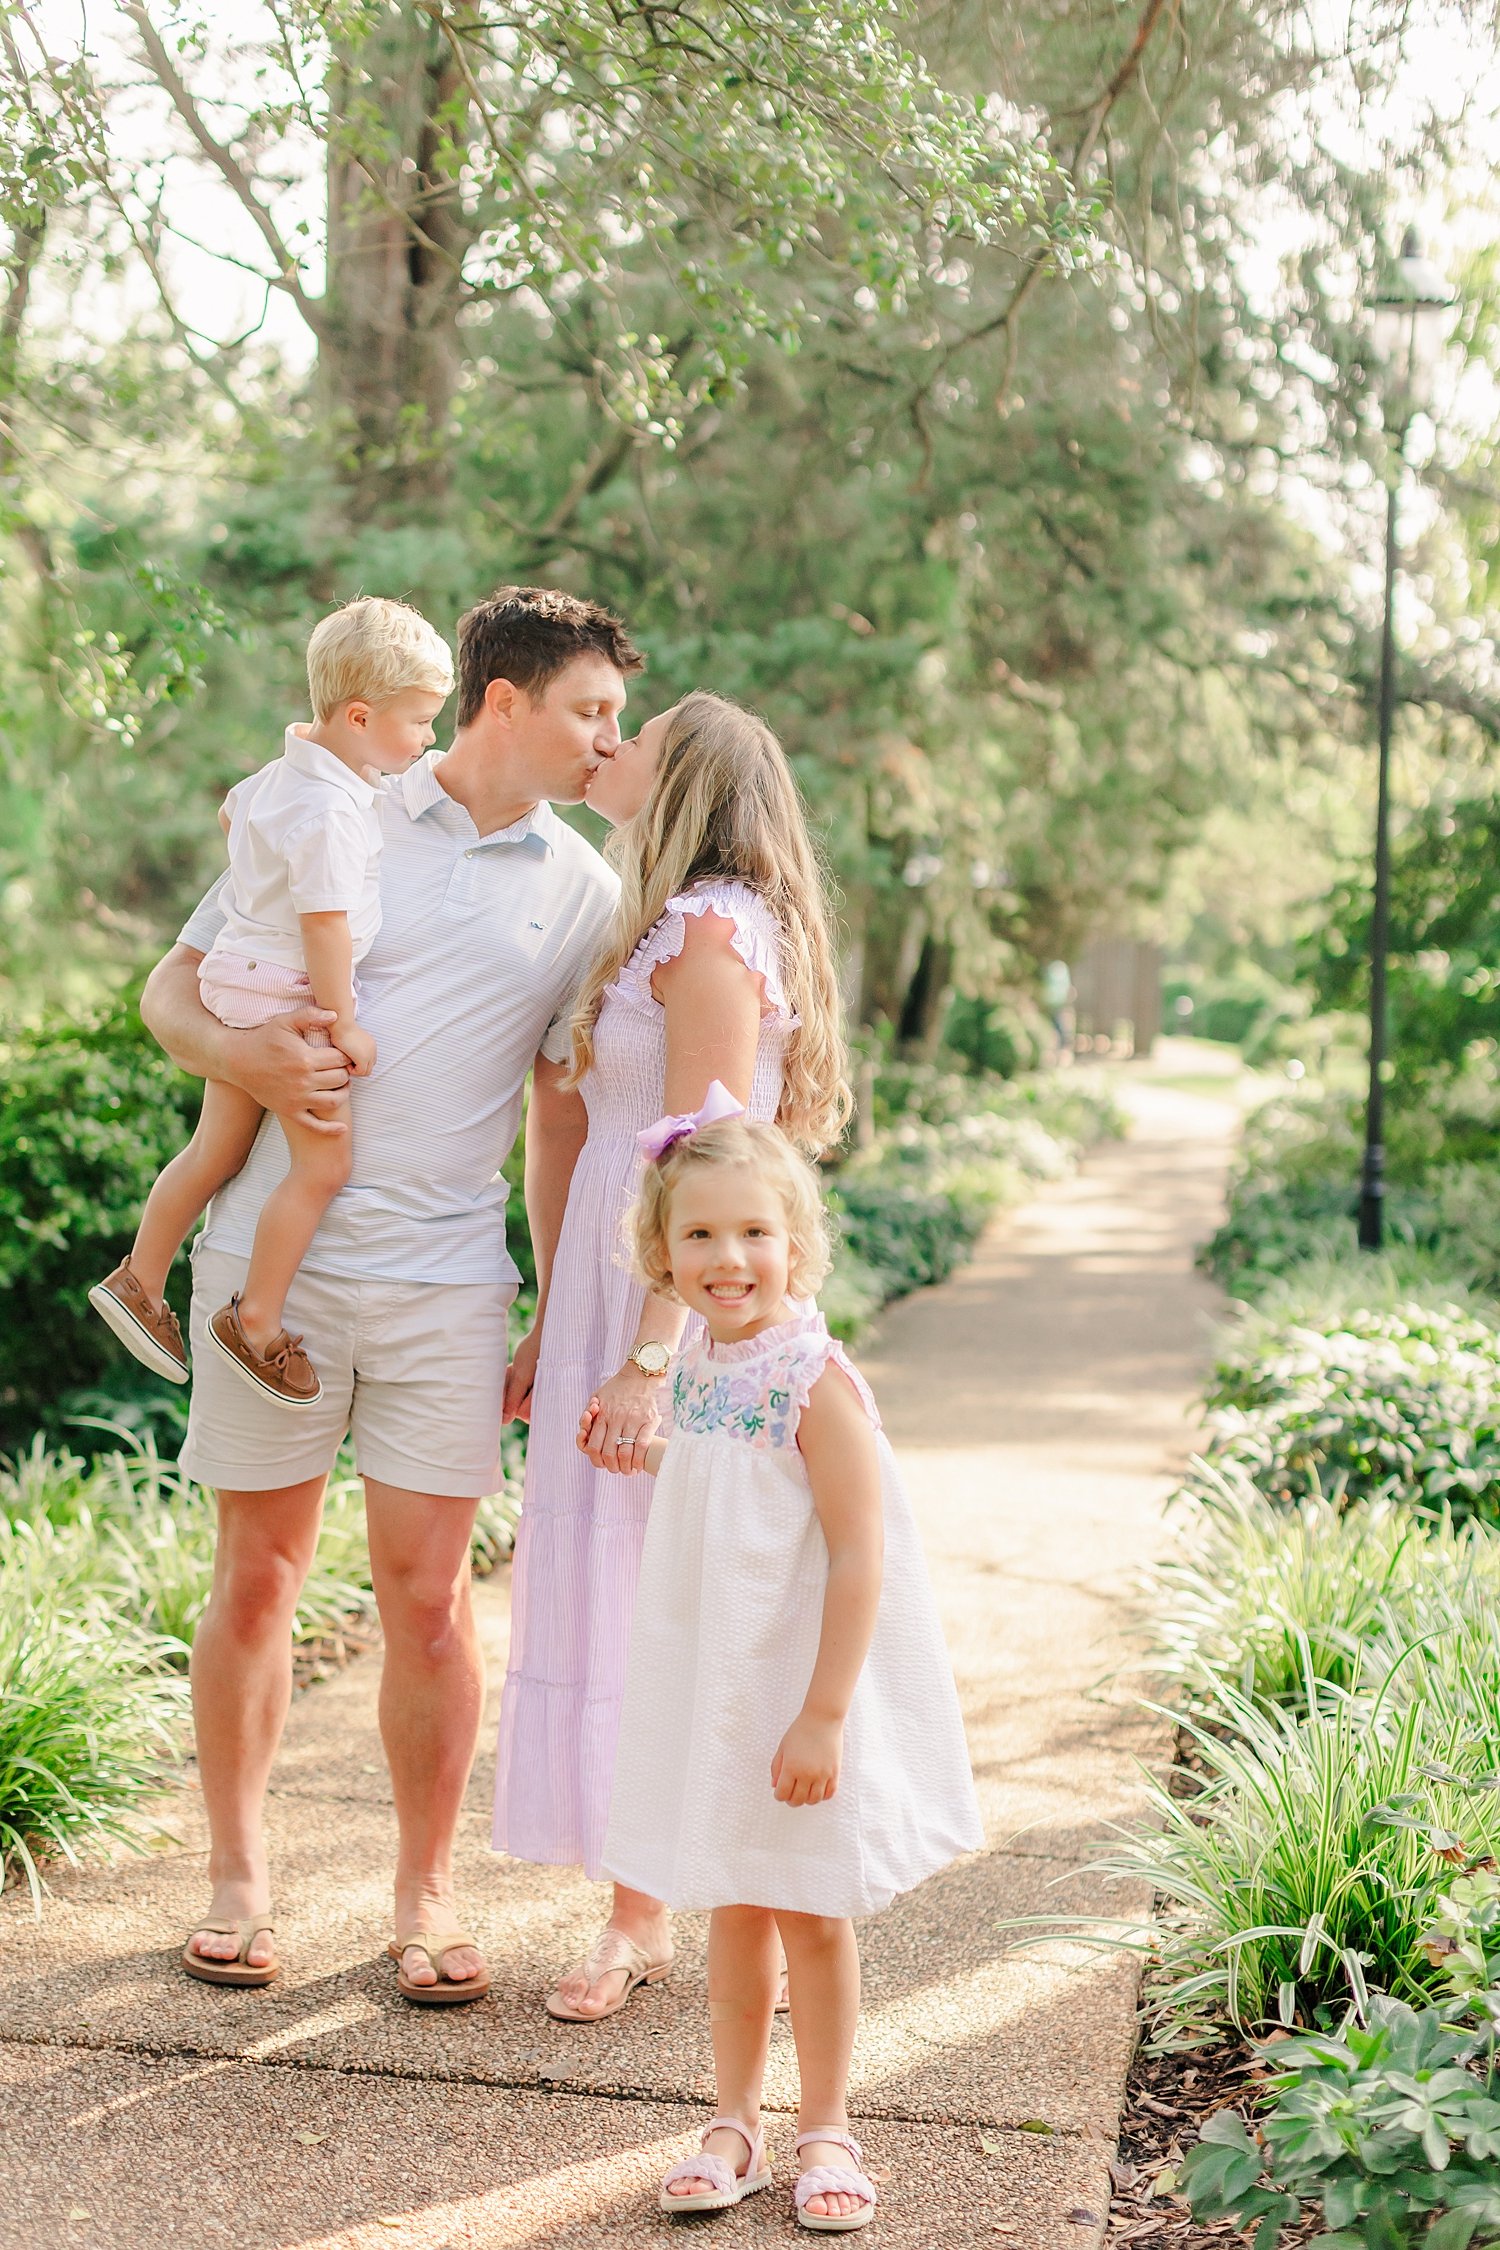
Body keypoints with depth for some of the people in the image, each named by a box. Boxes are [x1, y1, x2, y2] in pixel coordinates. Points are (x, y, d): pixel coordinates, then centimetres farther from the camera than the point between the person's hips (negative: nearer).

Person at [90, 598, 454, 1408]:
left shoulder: (286, 770, 8)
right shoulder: (331, 809, -24)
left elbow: (231, 811, 27)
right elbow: (326, 921, -24)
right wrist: (342, 1022, -18)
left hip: (241, 981, 10)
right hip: (285, 998, -10)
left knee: (215, 1150, 18)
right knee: (324, 1162, -6)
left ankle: (138, 1280, 29)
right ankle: (256, 1320, 3)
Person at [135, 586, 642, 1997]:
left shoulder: (584, 894, 8)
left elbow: (564, 1124, 11)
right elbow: (171, 989, 7)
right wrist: (241, 1057, -16)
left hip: (444, 1281, 1)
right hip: (272, 1259, -1)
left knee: (426, 1594, 1)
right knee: (256, 1580, 7)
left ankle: (424, 1894, 17)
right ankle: (238, 1879, 24)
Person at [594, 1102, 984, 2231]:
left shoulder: (817, 1382, -20)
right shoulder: (698, 1369, 1)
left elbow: (859, 1558, -21)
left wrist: (824, 1715, -22)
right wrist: (637, 1449, 8)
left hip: (806, 1694, -6)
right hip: (715, 1691, 6)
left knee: (812, 1916, 9)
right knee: (733, 1911, 16)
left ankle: (827, 2130, 28)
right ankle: (736, 2126, 30)